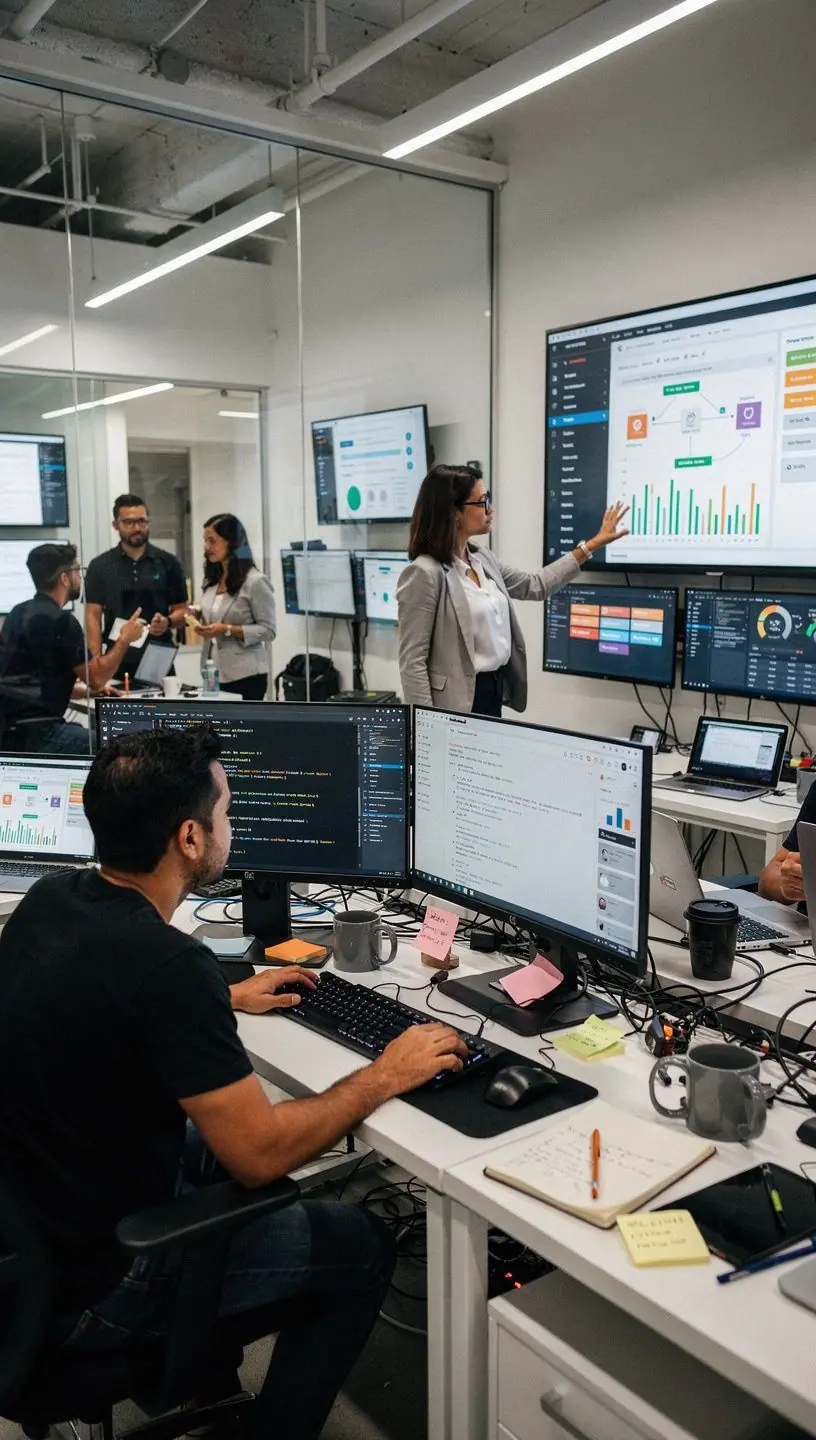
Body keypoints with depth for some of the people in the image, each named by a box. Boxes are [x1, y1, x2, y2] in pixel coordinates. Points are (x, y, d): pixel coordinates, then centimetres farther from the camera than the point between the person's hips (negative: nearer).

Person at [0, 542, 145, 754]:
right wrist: (125, 638, 4)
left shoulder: (20, 613, 14)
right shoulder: (61, 620, -12)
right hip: (34, 733, -10)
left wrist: (88, 690, 22)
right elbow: (96, 677, -8)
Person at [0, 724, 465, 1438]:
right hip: (92, 1285, -8)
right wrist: (384, 1077, -12)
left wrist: (226, 998, 18)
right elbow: (259, 1153, -25)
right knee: (362, 1247, 7)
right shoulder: (168, 963, -32)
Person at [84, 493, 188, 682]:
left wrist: (168, 622, -15)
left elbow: (182, 610, 8)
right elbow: (93, 616, 1)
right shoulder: (100, 566, 4)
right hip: (117, 662, -1)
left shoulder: (167, 562, 5)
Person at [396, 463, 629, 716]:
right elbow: (413, 662, -18)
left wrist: (593, 544, 23)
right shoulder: (424, 573, -18)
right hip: (457, 702, -8)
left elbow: (535, 585, 22)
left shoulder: (483, 560, 8)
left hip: (496, 690, 8)